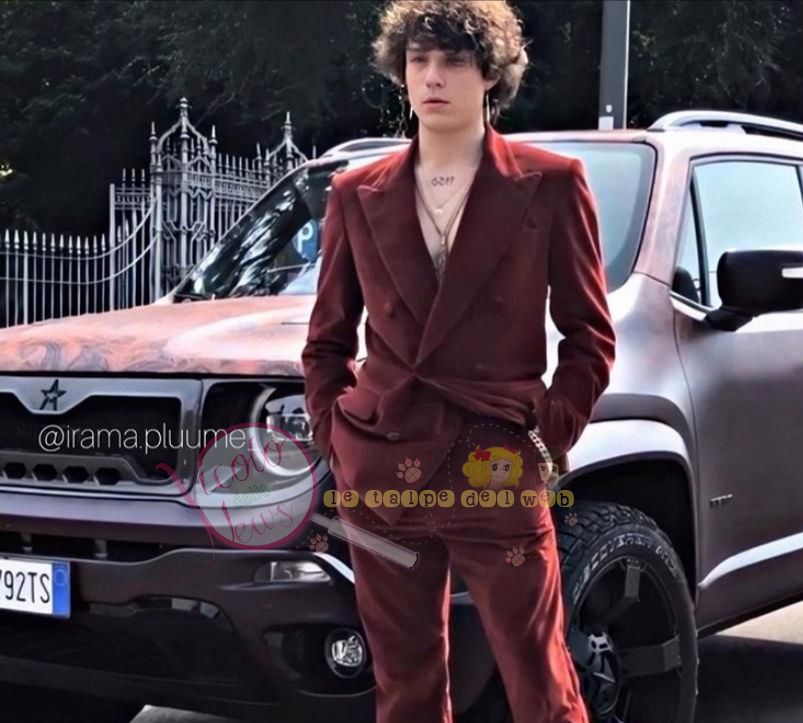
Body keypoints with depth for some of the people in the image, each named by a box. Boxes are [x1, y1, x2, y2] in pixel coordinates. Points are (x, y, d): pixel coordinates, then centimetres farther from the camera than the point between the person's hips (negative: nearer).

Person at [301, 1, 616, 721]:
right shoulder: (358, 193, 8)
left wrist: (548, 440, -3)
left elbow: (590, 334, 4)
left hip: (497, 473, -3)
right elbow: (327, 338, 15)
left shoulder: (550, 184, 0)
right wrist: (334, 437, 5)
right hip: (380, 475, 3)